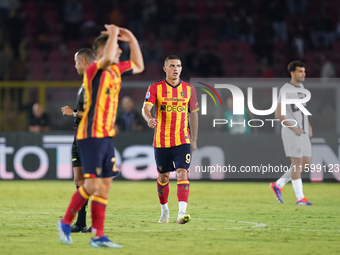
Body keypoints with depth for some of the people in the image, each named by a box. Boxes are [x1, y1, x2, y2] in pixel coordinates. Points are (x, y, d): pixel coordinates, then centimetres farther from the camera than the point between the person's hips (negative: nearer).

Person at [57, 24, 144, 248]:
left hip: (107, 137, 9)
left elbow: (138, 66, 29)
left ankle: (98, 236, 7)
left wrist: (132, 40, 18)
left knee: (105, 185, 6)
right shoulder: (94, 70, -13)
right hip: (91, 135, -9)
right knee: (92, 184, -11)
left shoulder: (116, 70, 12)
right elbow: (107, 59, -36)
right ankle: (66, 223, 7)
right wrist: (113, 34, -21)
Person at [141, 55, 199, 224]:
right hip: (161, 141, 0)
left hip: (182, 140, 0)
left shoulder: (188, 89, 6)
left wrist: (194, 139, 15)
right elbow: (145, 108, -14)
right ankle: (164, 211, 29)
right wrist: (149, 119, -37)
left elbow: (193, 114, 15)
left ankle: (182, 212, -23)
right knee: (163, 177, 9)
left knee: (182, 174, -15)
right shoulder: (155, 88, -2)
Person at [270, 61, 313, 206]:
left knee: (306, 164, 7)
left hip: (303, 133, 8)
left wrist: (308, 126, 12)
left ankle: (278, 185, 18)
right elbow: (278, 114, -16)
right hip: (291, 133, -8)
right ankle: (300, 198, -2)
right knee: (297, 163, -7)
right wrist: (295, 129, -16)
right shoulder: (285, 90, -12)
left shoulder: (300, 87, 13)